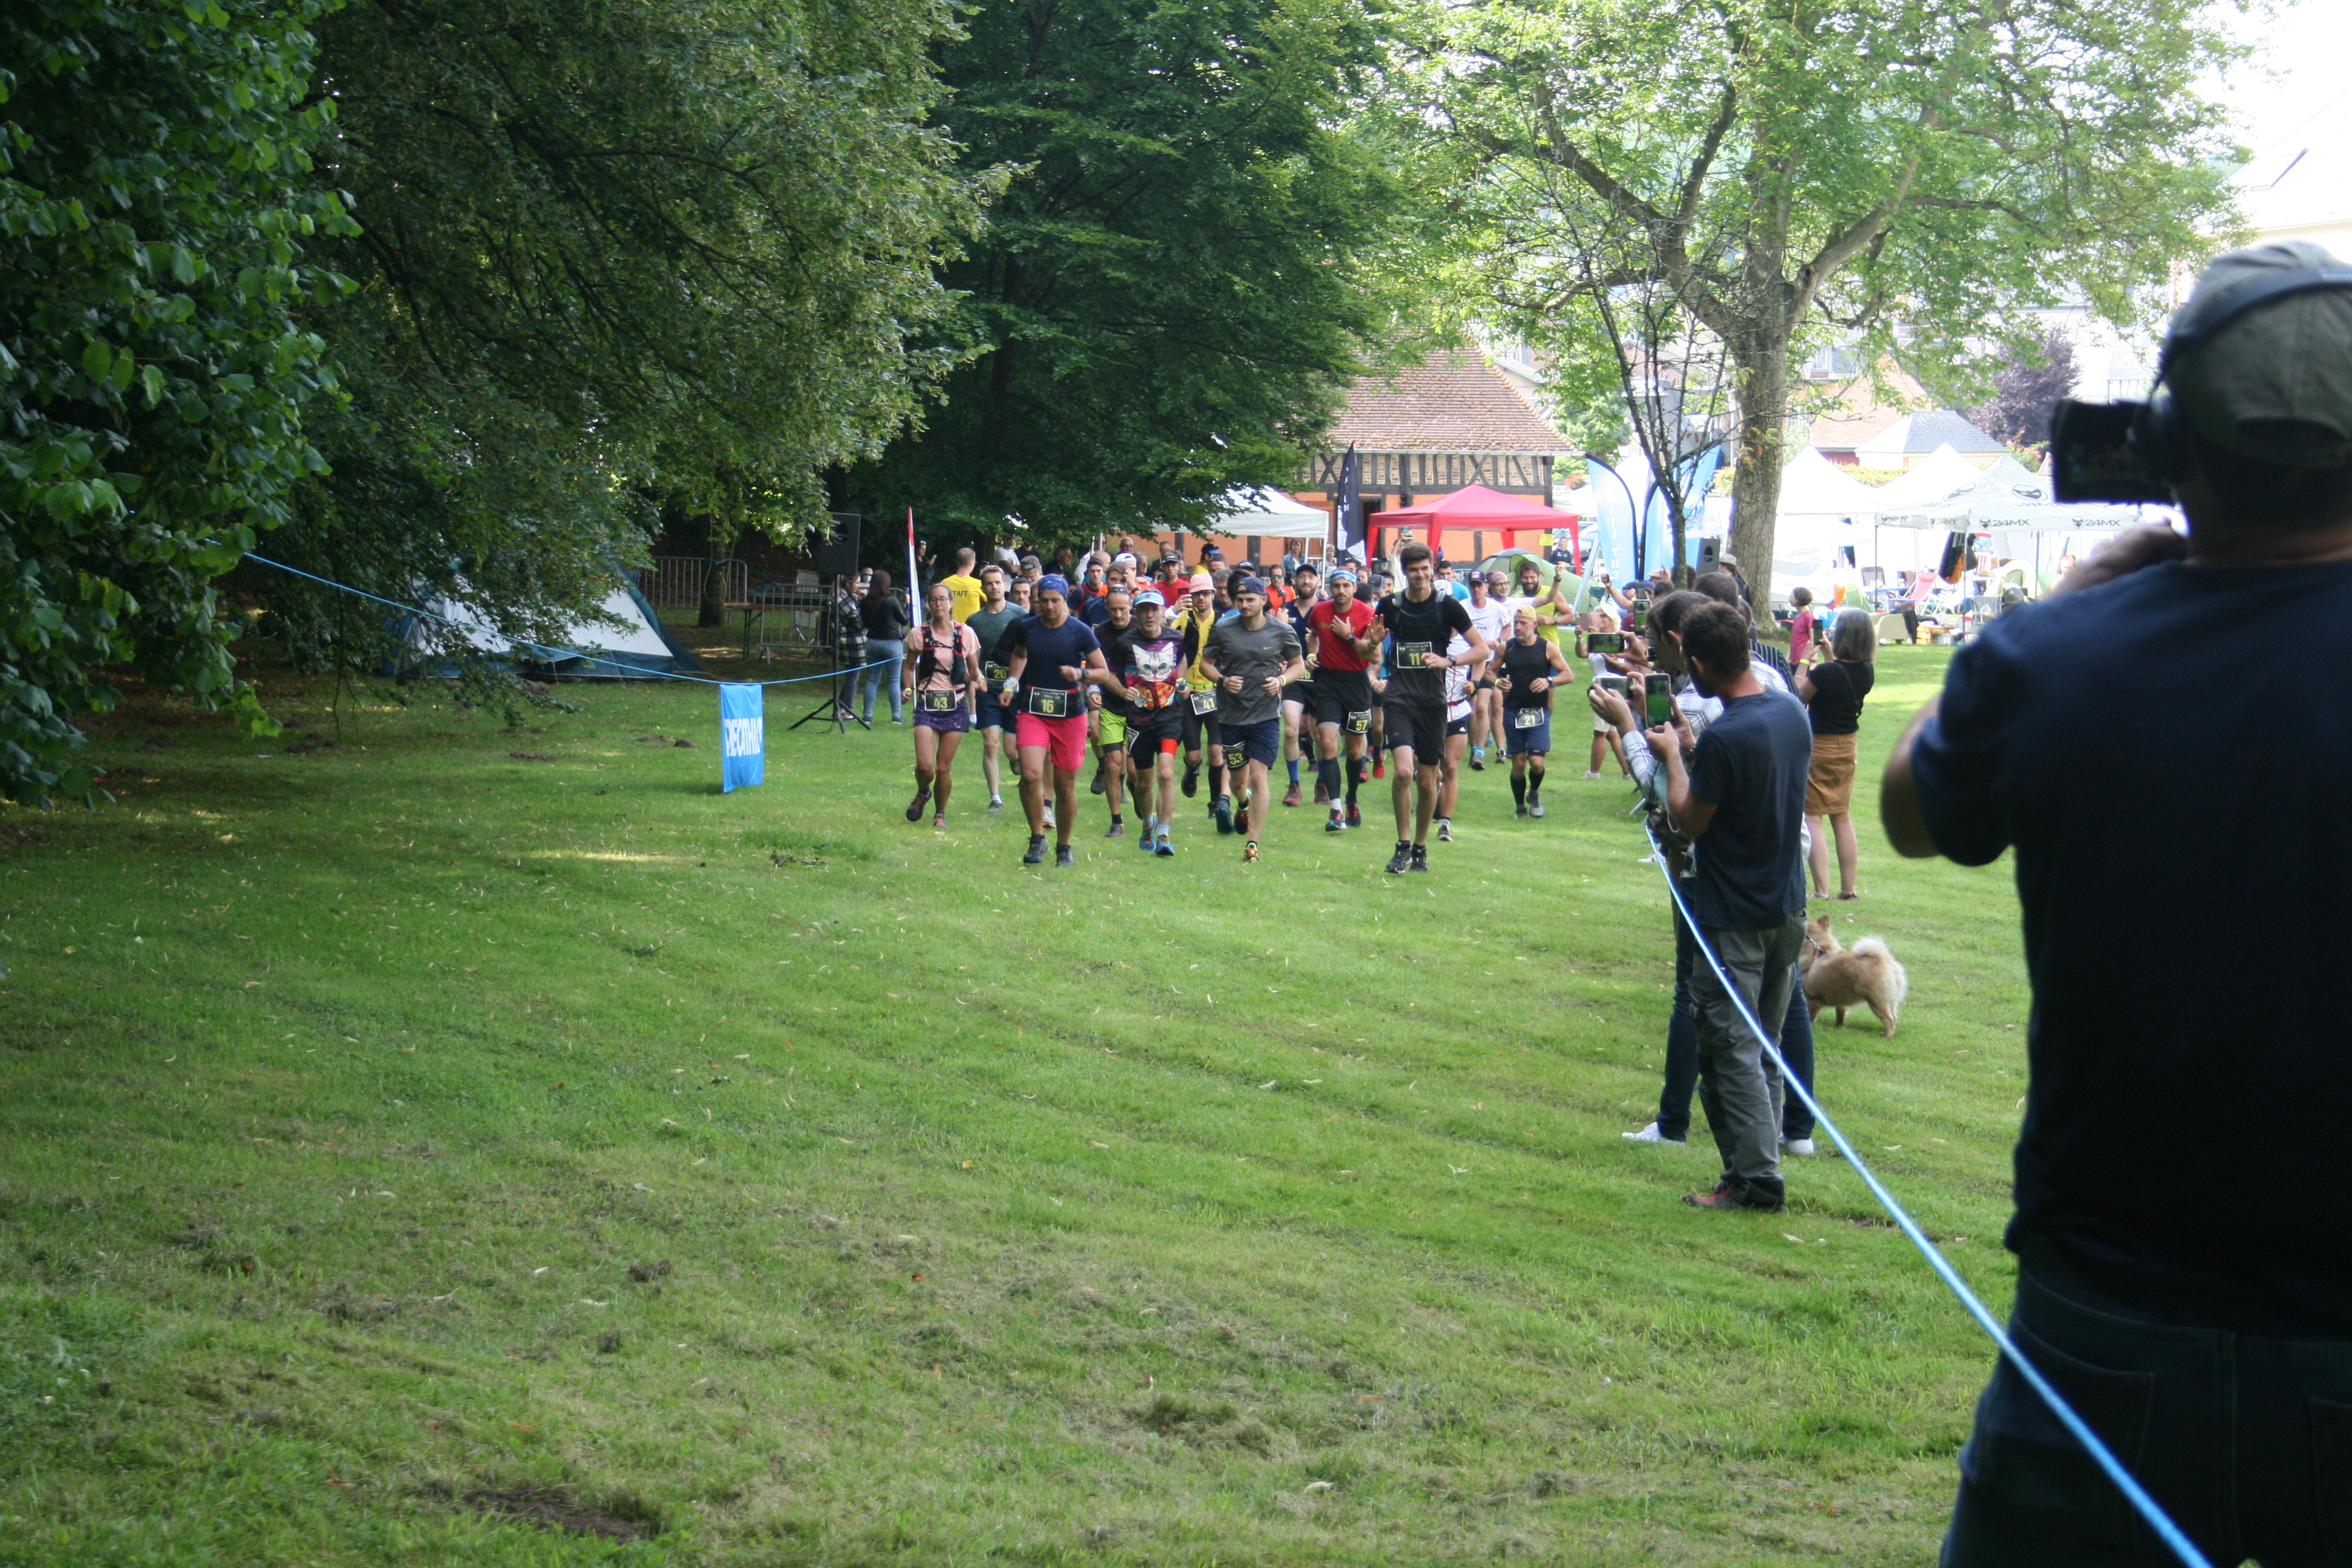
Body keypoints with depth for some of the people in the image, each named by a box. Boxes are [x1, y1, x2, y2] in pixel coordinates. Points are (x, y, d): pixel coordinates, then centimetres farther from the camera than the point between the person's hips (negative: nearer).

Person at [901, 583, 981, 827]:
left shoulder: (965, 634, 1)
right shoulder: (920, 634, 1)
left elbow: (974, 672, 9)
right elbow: (910, 666, 13)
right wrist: (908, 689, -6)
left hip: (955, 705, 0)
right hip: (927, 705, 0)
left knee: (943, 768, 1)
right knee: (924, 765, -12)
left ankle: (941, 814, 23)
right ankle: (922, 793, 22)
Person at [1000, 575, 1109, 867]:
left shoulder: (1079, 632, -5)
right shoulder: (1026, 628, 3)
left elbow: (1102, 671, 1)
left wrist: (1081, 674, -18)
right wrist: (1012, 682, 12)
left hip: (1070, 714, -1)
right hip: (1033, 712, 1)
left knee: (1065, 784, 5)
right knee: (1031, 774, -18)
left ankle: (1064, 847, 23)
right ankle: (1037, 838, -1)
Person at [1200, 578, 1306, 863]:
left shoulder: (1282, 632, -3)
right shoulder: (1223, 630, -2)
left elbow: (1298, 664, 8)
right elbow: (1205, 663, 6)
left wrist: (1281, 680, -12)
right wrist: (1222, 680, -15)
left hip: (1266, 715, -2)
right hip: (1231, 716, 2)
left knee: (1258, 775, -12)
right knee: (1237, 778, 13)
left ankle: (1252, 843, -8)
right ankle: (1244, 804, 51)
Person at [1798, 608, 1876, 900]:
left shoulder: (1825, 672, -24)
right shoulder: (1867, 672, -5)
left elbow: (1798, 698, -11)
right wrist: (1829, 654, 15)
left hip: (1818, 747, -7)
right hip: (1847, 747, 7)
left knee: (1813, 819, -1)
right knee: (1842, 818, 16)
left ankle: (1821, 890, -7)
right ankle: (1848, 889, 19)